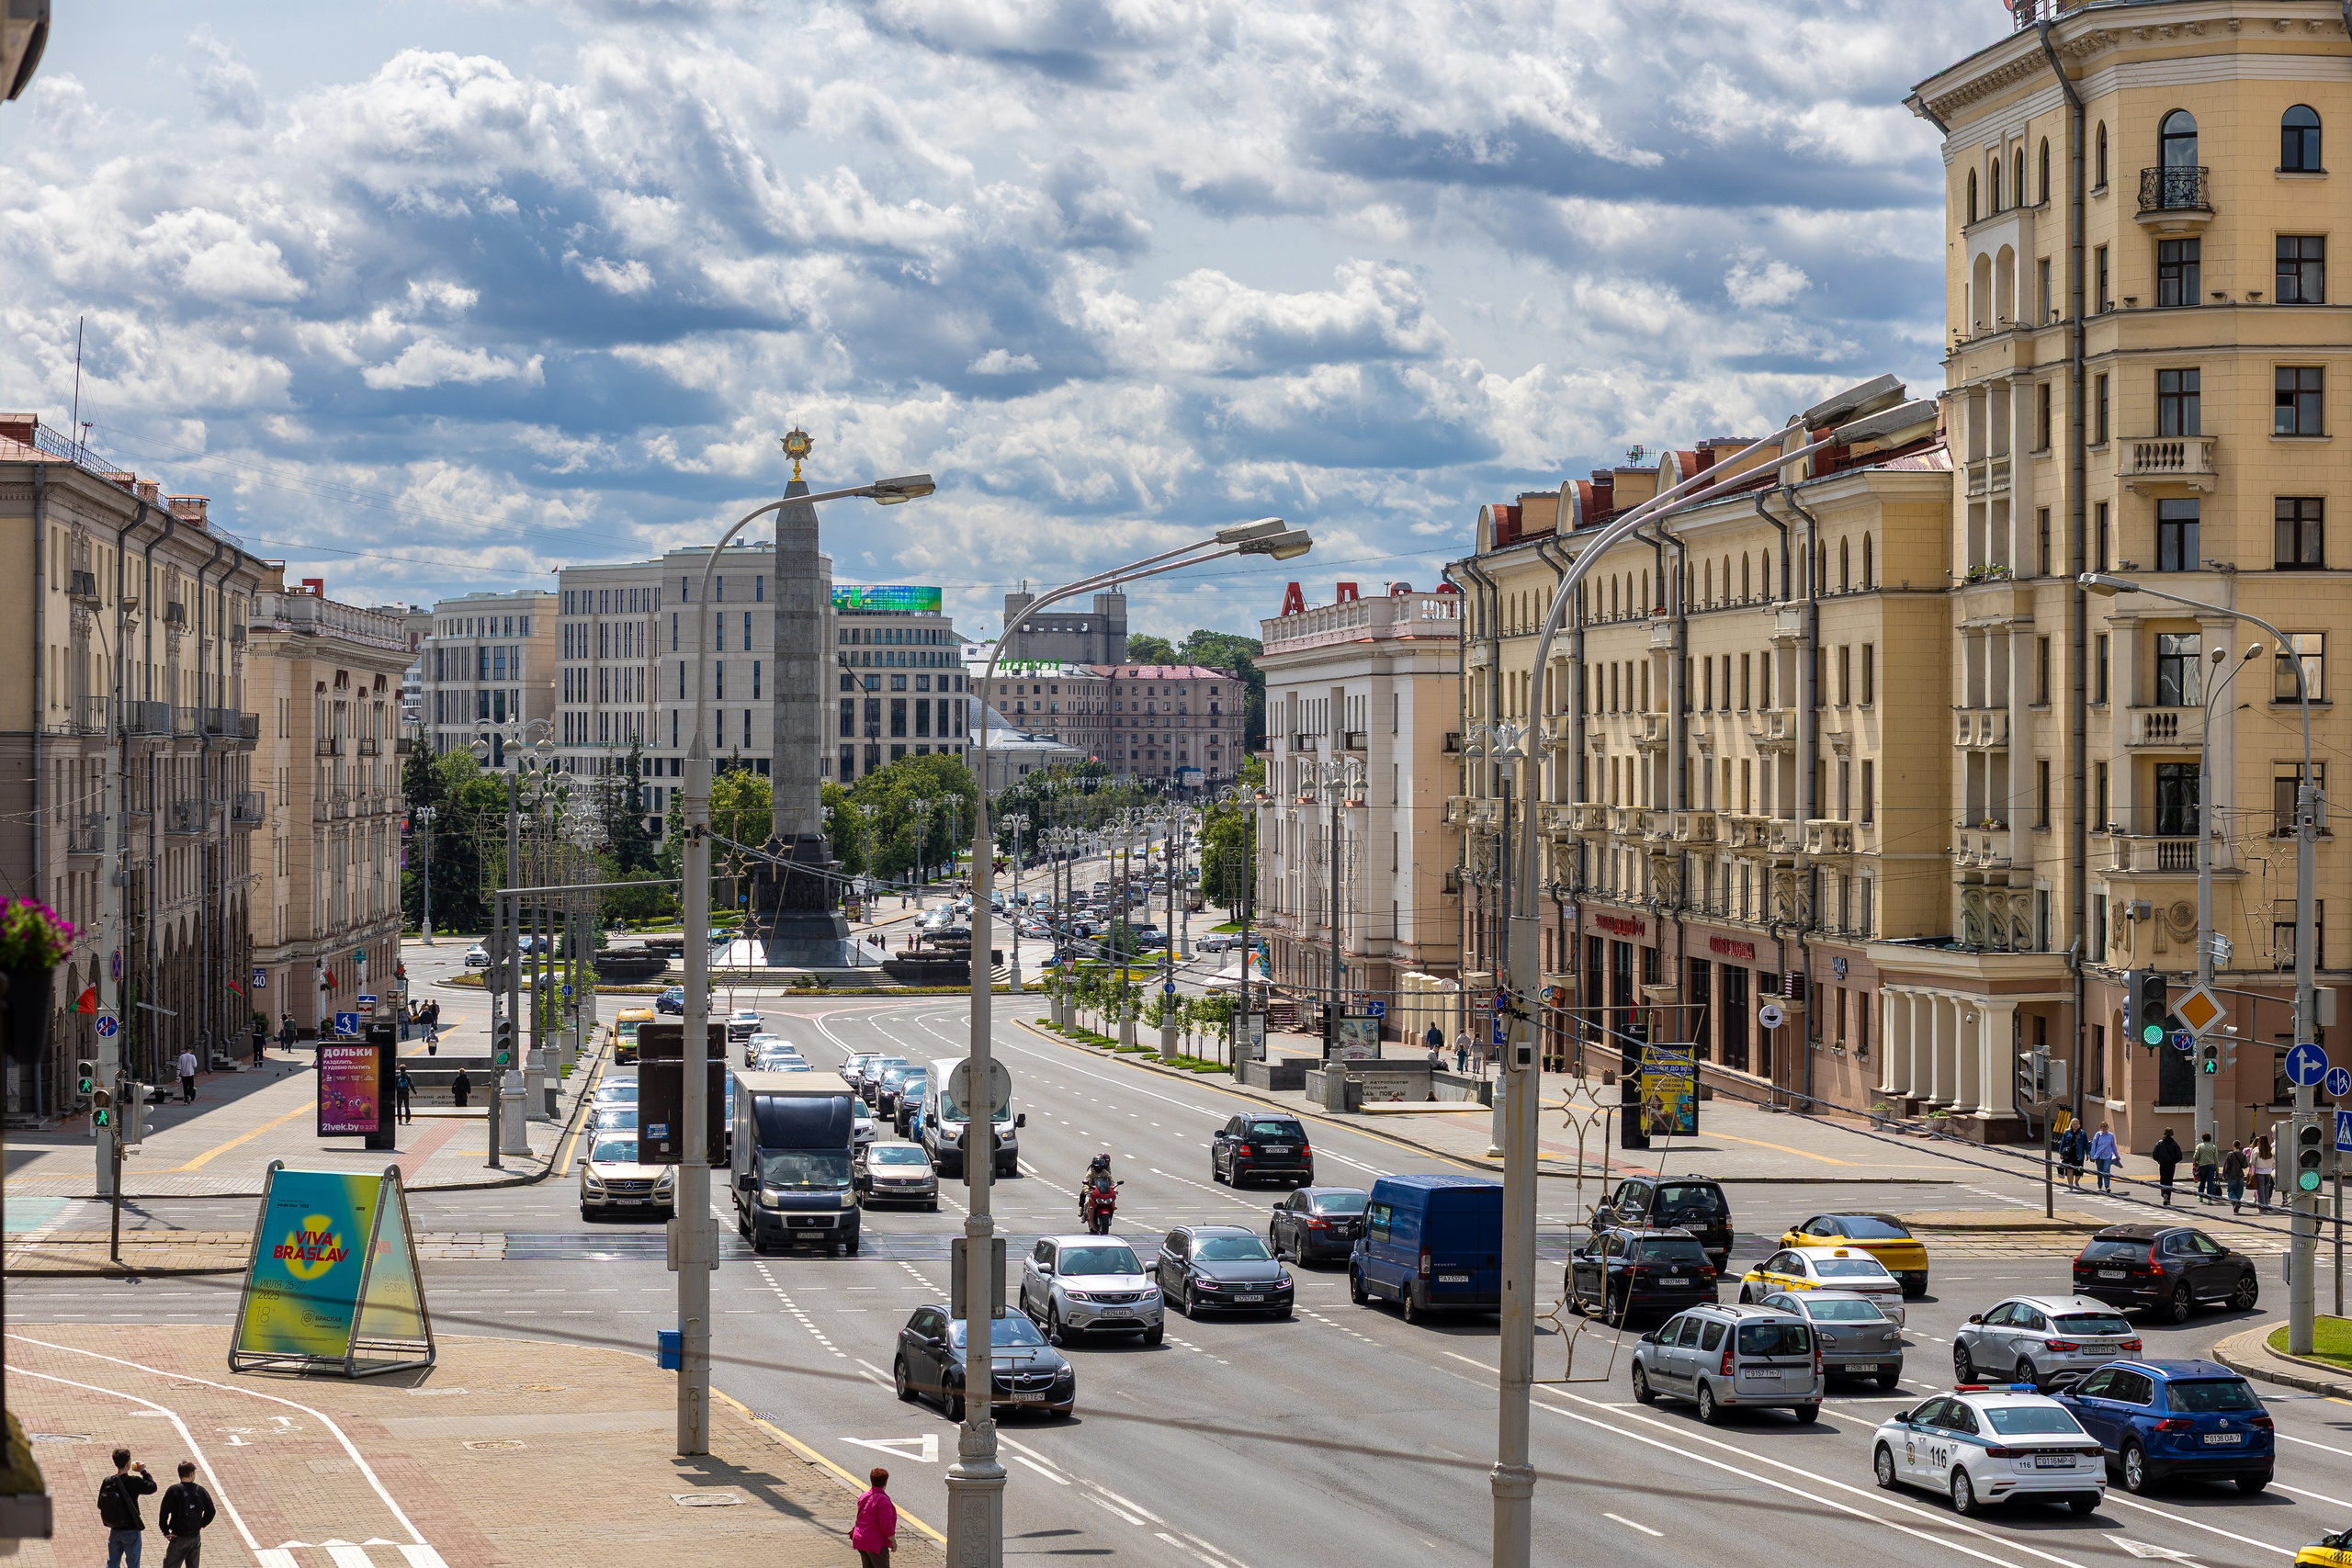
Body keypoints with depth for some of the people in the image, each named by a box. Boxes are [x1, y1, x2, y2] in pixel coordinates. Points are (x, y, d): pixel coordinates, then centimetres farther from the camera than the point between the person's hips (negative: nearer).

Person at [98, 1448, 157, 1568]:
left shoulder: (107, 1482, -6)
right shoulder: (133, 1482, -19)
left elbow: (100, 1504, 1)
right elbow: (152, 1486, -4)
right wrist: (144, 1472, 7)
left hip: (114, 1531, 4)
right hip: (131, 1531, -4)